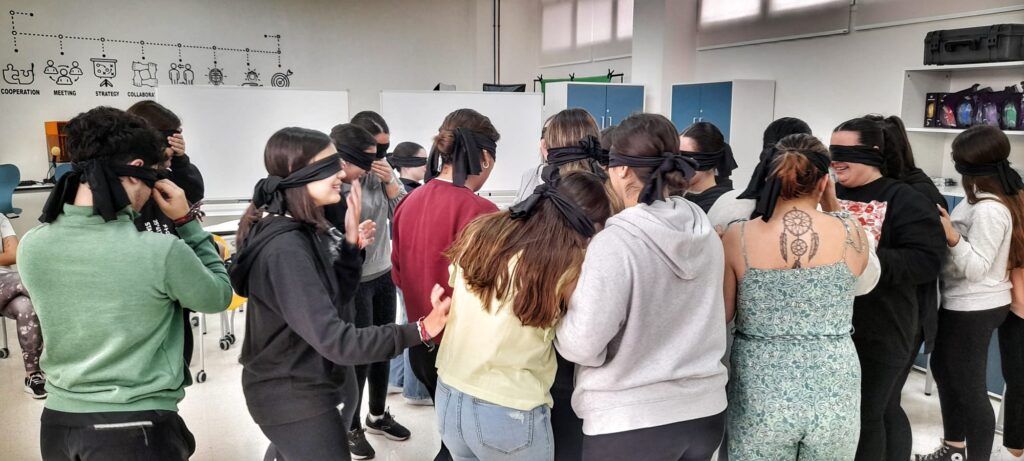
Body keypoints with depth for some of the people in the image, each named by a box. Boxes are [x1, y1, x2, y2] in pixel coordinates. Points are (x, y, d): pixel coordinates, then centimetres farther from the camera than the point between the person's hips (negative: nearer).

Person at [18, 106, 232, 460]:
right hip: (137, 429, -5)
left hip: (57, 420, 5)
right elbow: (219, 296, -4)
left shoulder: (30, 246, -7)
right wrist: (186, 221, -1)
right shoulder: (162, 251, -22)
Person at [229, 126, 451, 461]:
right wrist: (419, 331, -35)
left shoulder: (302, 230, 1)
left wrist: (351, 241, -8)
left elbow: (334, 298, 6)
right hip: (295, 399, -9)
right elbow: (332, 339, -33)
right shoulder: (285, 247, -28)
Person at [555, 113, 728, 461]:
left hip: (628, 421, -6)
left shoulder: (615, 242, -22)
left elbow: (583, 344, -22)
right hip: (705, 409, 6)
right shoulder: (707, 234, 0)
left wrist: (562, 325, -3)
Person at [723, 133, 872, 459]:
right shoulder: (852, 234, -7)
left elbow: (722, 316, 0)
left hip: (759, 398, -1)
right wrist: (833, 208, 16)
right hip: (834, 397, 1)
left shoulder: (737, 238, -10)